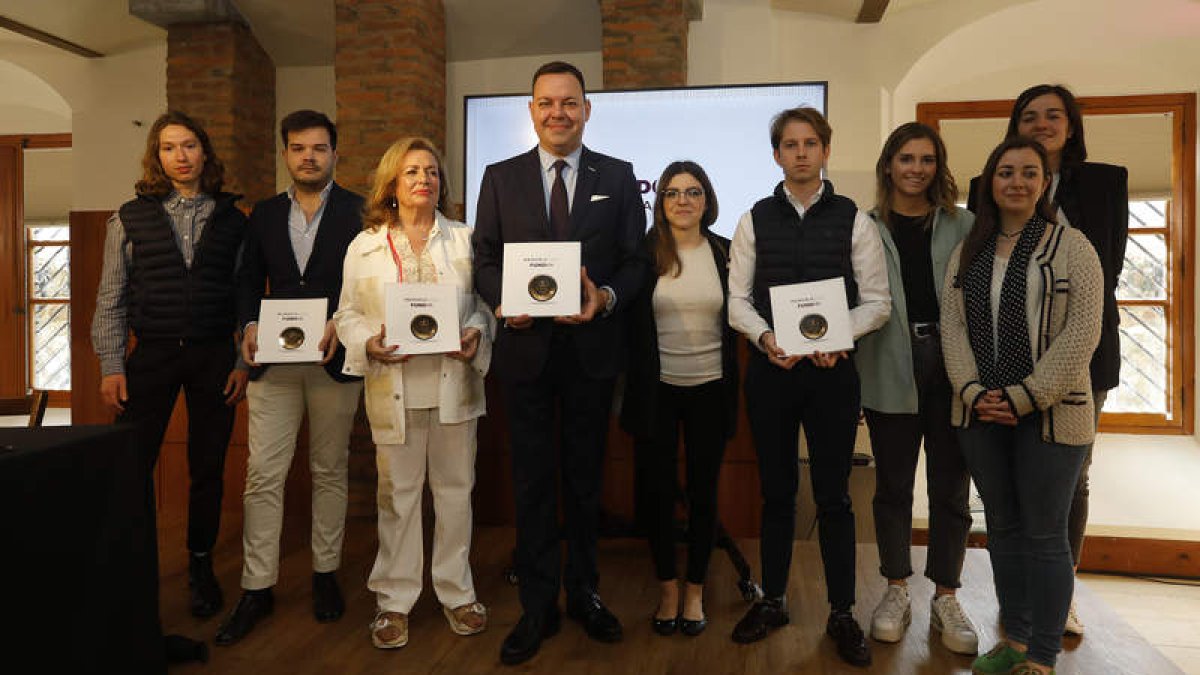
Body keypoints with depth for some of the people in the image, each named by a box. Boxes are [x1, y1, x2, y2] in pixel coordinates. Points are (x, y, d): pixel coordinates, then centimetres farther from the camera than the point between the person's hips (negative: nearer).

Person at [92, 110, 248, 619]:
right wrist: (111, 366, -3)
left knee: (208, 468, 8)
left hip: (215, 357, 0)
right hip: (151, 355, 0)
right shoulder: (131, 218, 5)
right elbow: (111, 299, 4)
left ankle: (201, 566, 23)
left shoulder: (231, 219, 6)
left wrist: (244, 361, -2)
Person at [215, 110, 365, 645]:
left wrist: (341, 324, -18)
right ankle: (257, 587, 12)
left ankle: (326, 574, 23)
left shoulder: (361, 213, 1)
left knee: (329, 472, 10)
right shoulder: (264, 214, 12)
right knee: (263, 476, 1)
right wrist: (250, 326, -4)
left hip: (334, 361, -2)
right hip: (274, 362, 2)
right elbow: (248, 280, 14)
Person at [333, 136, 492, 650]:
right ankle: (394, 600, 22)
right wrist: (369, 345, -13)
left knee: (455, 489, 10)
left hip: (454, 386, 1)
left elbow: (484, 304, 8)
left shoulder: (464, 240, 6)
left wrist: (476, 336, -11)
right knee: (397, 495, 8)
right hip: (394, 390, -1)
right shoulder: (364, 246, 4)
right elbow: (347, 314, 6)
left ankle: (456, 591, 26)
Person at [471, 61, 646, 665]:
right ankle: (538, 605, 21)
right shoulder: (501, 177, 6)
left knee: (584, 478, 13)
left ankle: (583, 593, 31)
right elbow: (485, 258, 5)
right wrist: (501, 299, -15)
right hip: (526, 348, 0)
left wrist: (606, 297, -18)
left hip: (592, 349, 0)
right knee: (532, 480, 7)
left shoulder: (618, 177, 5)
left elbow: (635, 261, 2)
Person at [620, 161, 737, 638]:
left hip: (710, 389, 1)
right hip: (657, 388, 0)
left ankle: (695, 591, 27)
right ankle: (668, 588, 26)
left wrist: (735, 386, -3)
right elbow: (631, 322, -1)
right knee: (656, 490, 6)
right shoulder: (644, 253, -1)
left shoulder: (726, 252, 2)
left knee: (703, 492, 10)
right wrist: (633, 384, -8)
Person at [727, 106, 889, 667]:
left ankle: (842, 615, 22)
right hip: (769, 369, 1)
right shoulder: (754, 221, 5)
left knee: (833, 495, 5)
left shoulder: (854, 220, 1)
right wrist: (765, 336, -15)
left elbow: (877, 301, 0)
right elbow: (738, 299, 3)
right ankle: (772, 601, 28)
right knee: (776, 491, 12)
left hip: (831, 369, -1)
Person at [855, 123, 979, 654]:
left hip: (951, 364, 1)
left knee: (950, 486, 8)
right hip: (891, 371, -1)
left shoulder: (963, 225, 7)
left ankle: (945, 598, 23)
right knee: (893, 485, 10)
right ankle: (896, 592, 26)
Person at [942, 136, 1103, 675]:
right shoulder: (968, 251, 10)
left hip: (1050, 414, -4)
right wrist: (973, 392, -9)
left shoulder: (1071, 246, -2)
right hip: (980, 413, 4)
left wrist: (1023, 397, -15)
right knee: (1002, 527, 13)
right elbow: (952, 325, 4)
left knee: (1044, 534, 3)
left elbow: (1081, 333, -10)